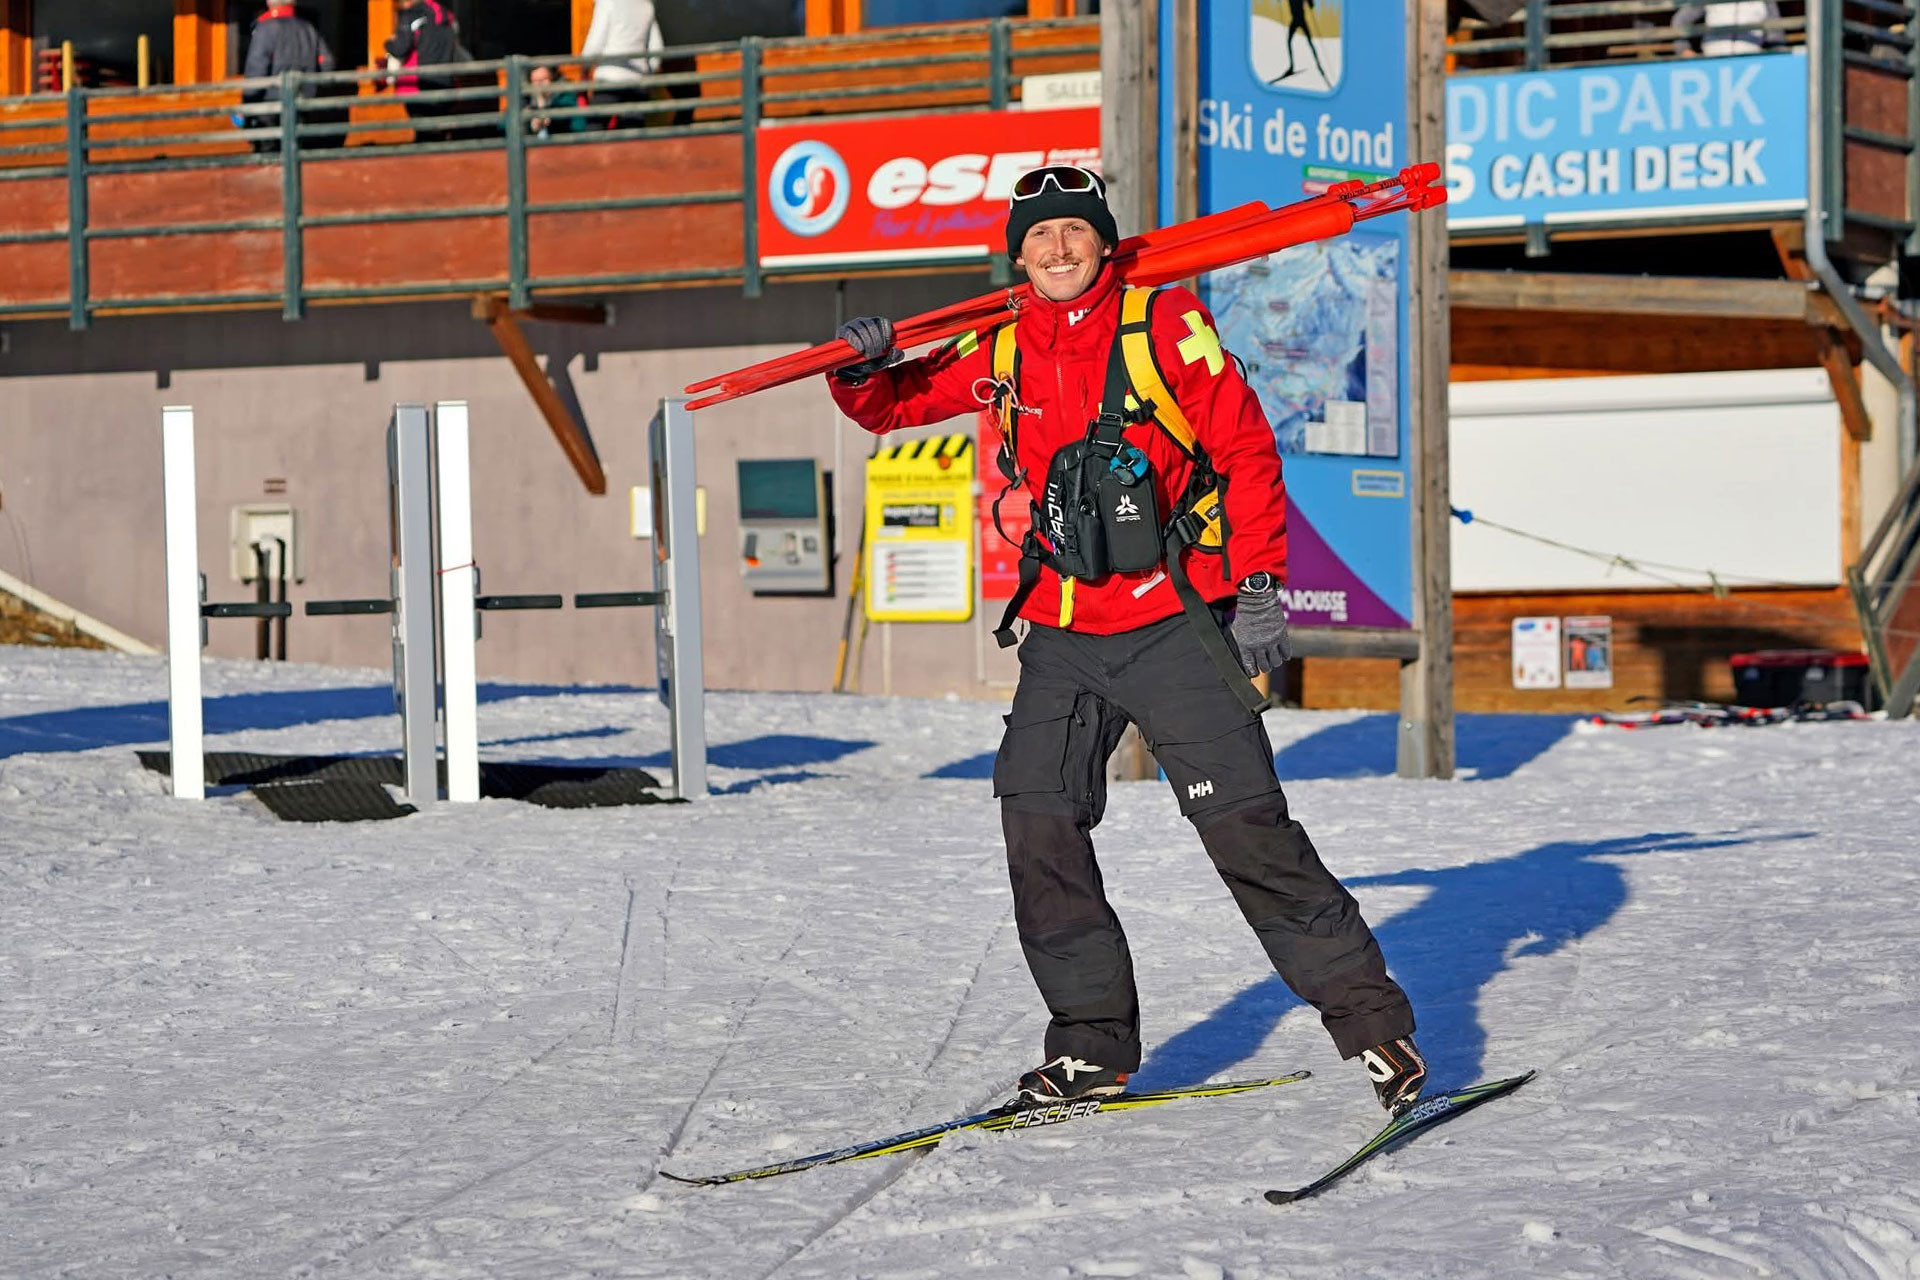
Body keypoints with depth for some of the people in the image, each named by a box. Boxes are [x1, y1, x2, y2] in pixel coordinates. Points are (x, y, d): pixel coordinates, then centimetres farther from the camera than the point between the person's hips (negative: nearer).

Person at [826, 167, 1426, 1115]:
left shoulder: (1167, 326, -5)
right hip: (1062, 637, 5)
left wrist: (1258, 583, -11)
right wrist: (863, 368, -6)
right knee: (1038, 824, -3)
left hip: (1174, 627, -5)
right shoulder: (1003, 357, 8)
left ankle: (1370, 1018, -1)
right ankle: (1092, 1042, 10)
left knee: (1245, 826, -10)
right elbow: (892, 406, 18)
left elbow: (1245, 450, -4)